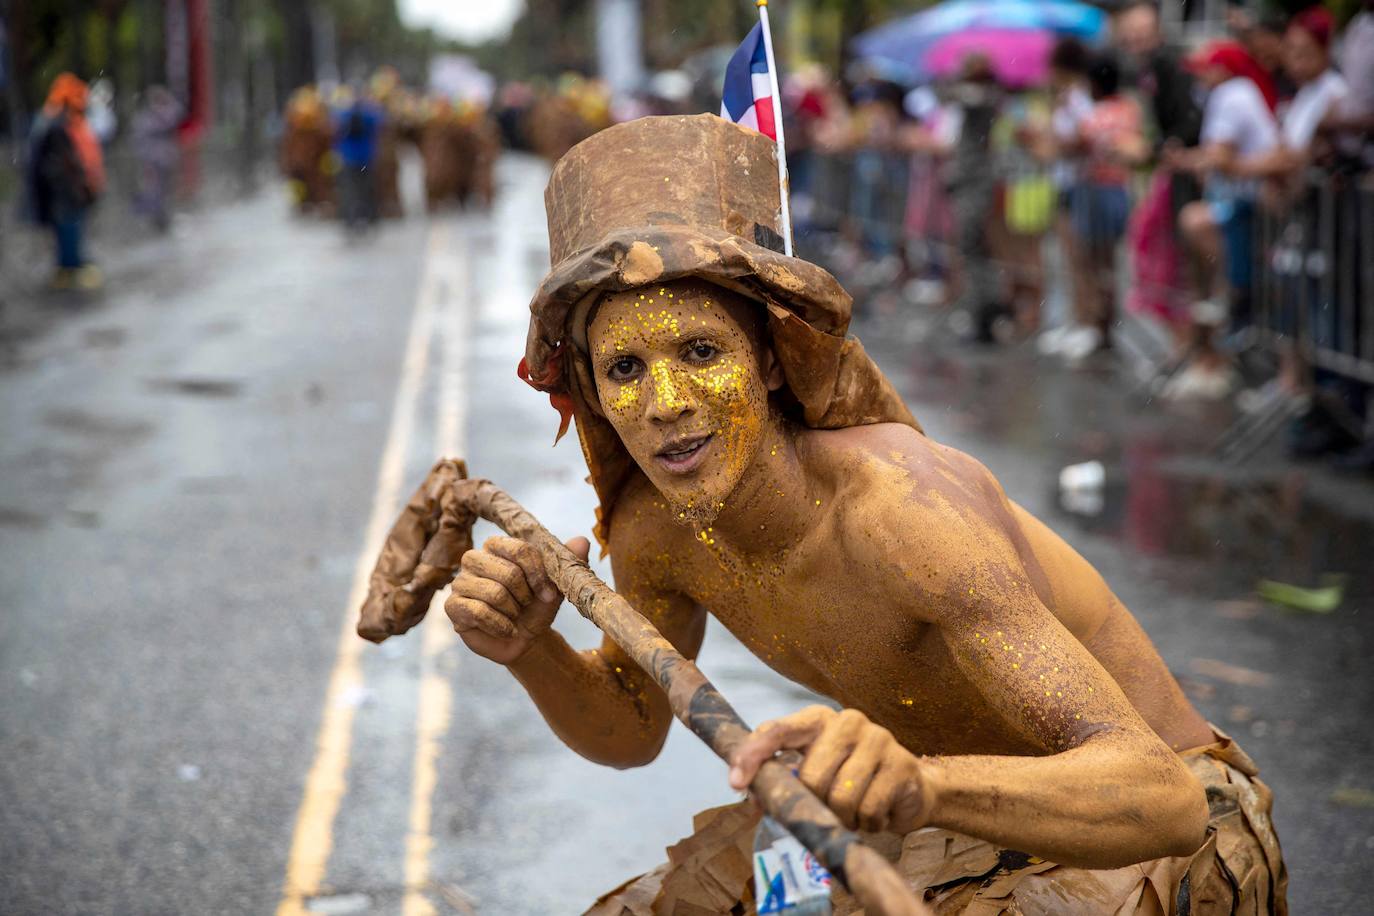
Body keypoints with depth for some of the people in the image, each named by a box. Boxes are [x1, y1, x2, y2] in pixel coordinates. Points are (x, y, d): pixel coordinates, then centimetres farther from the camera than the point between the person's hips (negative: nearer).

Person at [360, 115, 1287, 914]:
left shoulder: (898, 507, -35)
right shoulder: (655, 524, -13)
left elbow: (1161, 801, -42)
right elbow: (629, 728, 7)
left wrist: (924, 780, -62)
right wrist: (524, 650, -15)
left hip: (1157, 837, -6)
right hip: (957, 820, 7)